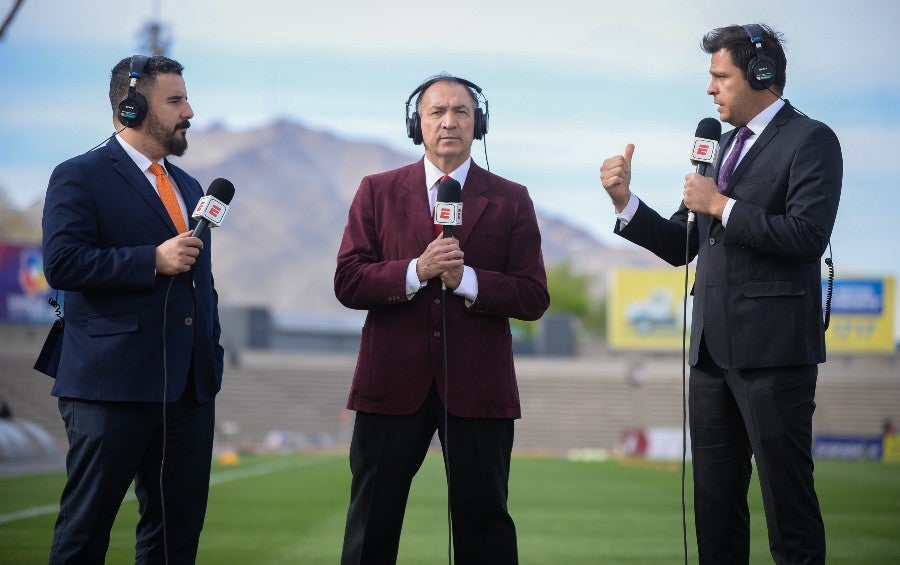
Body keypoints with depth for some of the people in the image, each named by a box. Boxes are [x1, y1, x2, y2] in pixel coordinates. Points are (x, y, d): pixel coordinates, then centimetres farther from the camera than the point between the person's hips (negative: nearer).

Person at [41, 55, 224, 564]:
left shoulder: (188, 187, 20)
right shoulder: (80, 177, -4)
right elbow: (61, 263, -16)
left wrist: (212, 358, 19)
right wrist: (153, 259, -19)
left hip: (190, 388, 7)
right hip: (114, 385, -7)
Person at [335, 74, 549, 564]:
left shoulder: (510, 201, 6)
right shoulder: (377, 192, 7)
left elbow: (534, 297, -1)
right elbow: (347, 283, -1)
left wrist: (465, 279, -16)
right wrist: (417, 271, -16)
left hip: (477, 386, 0)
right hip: (393, 382, 0)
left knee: (483, 521, 4)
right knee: (371, 523, 5)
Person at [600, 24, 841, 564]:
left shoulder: (810, 140, -5)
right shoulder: (722, 145, 18)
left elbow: (807, 235, -19)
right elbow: (680, 247, 17)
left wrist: (721, 206, -14)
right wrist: (624, 201, 3)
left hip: (773, 347, -8)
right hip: (714, 349, 8)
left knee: (787, 495, -4)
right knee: (714, 500, 10)